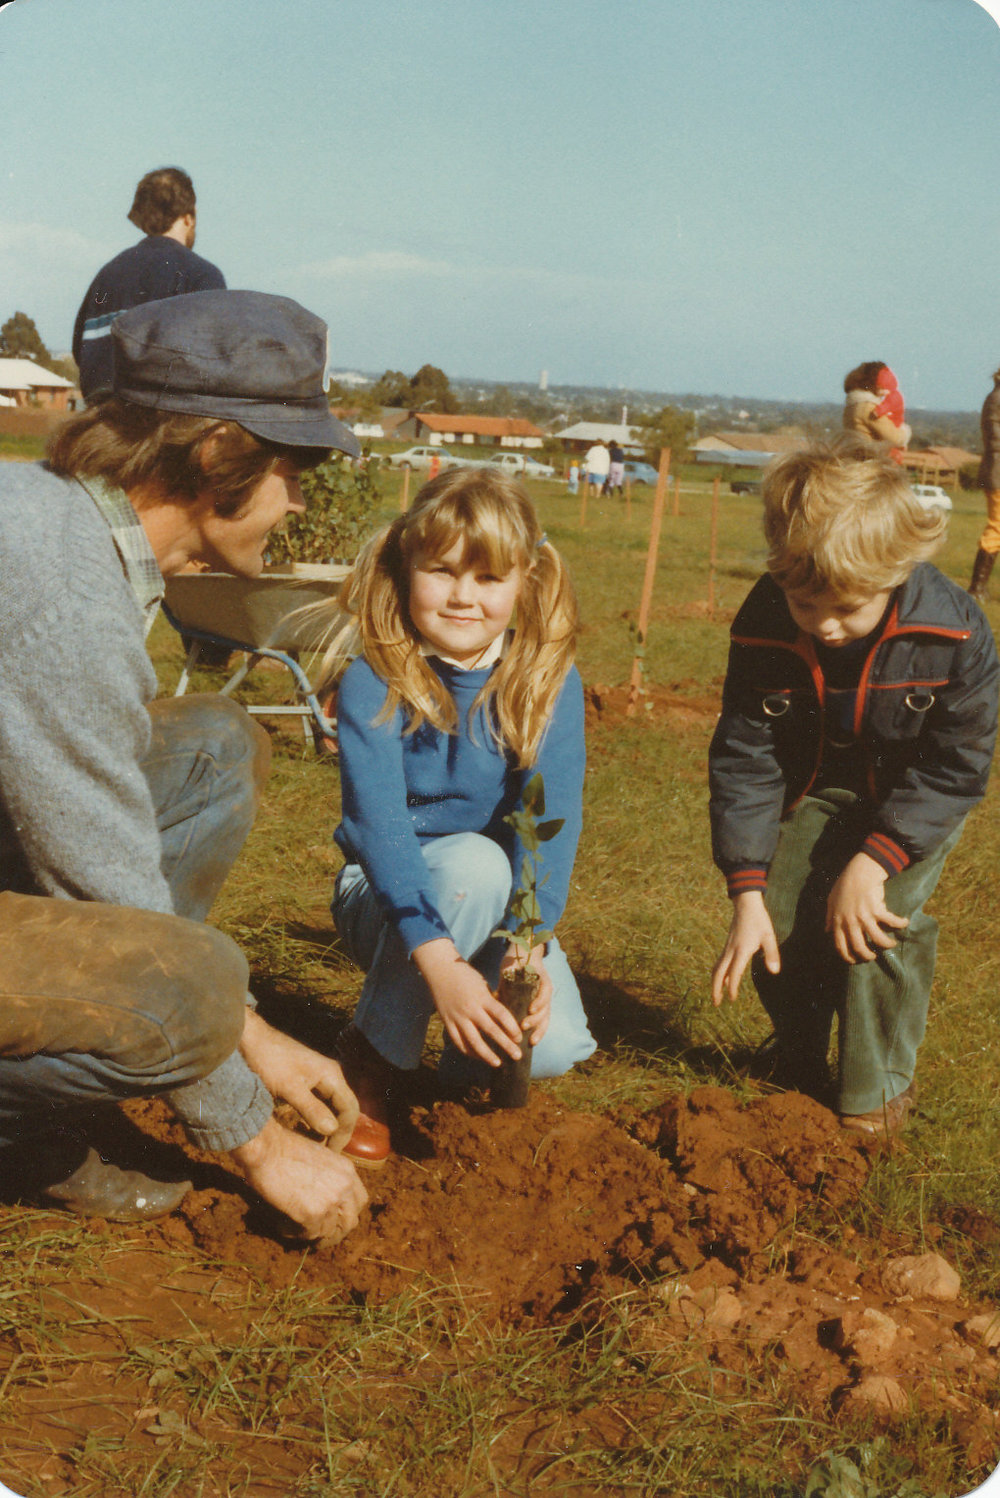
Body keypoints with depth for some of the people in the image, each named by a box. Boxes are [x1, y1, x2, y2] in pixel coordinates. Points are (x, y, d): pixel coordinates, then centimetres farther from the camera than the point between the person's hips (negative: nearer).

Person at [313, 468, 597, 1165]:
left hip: (504, 905, 2)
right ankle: (370, 1064, -15)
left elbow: (553, 819, -19)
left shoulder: (550, 683, -11)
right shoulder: (374, 682, -18)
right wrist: (439, 961, -41)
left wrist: (529, 944, -35)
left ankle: (468, 1064, 14)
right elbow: (379, 826, -28)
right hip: (391, 899, -2)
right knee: (473, 862, -36)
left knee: (554, 1047, -25)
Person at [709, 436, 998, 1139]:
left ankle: (879, 1091, 4)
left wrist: (874, 859, -28)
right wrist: (748, 893, -21)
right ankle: (799, 1070, 22)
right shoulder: (762, 631, -26)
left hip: (916, 796, -2)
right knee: (783, 919, -5)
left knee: (880, 920, -18)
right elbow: (744, 758, -17)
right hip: (813, 786, 3)